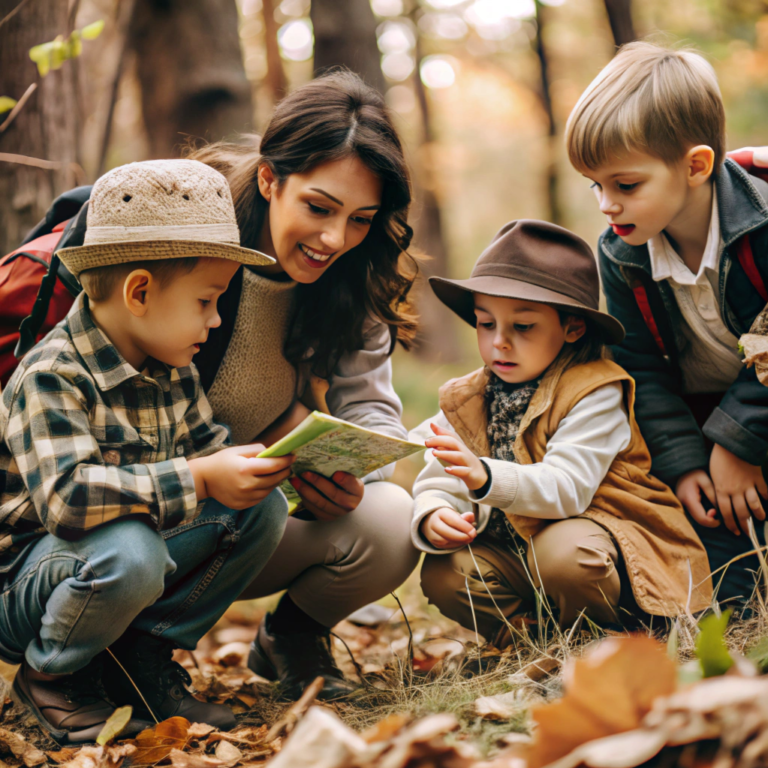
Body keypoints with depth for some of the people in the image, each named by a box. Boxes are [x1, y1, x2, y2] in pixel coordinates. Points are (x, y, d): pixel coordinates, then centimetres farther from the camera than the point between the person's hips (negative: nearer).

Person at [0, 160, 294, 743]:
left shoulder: (173, 370, 3)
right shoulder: (52, 377, -24)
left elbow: (204, 445, 16)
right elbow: (65, 496, -36)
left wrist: (249, 465, -8)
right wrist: (199, 480, -39)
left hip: (135, 544, 8)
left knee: (262, 506, -7)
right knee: (130, 551, -40)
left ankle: (143, 658, 0)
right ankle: (52, 675, -7)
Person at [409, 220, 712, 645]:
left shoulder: (594, 395, -15)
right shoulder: (468, 401, 4)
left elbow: (568, 488, -27)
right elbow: (437, 482, -3)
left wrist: (487, 478, -45)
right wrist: (432, 516, -30)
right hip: (514, 551, 5)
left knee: (564, 554, -37)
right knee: (444, 574, -20)